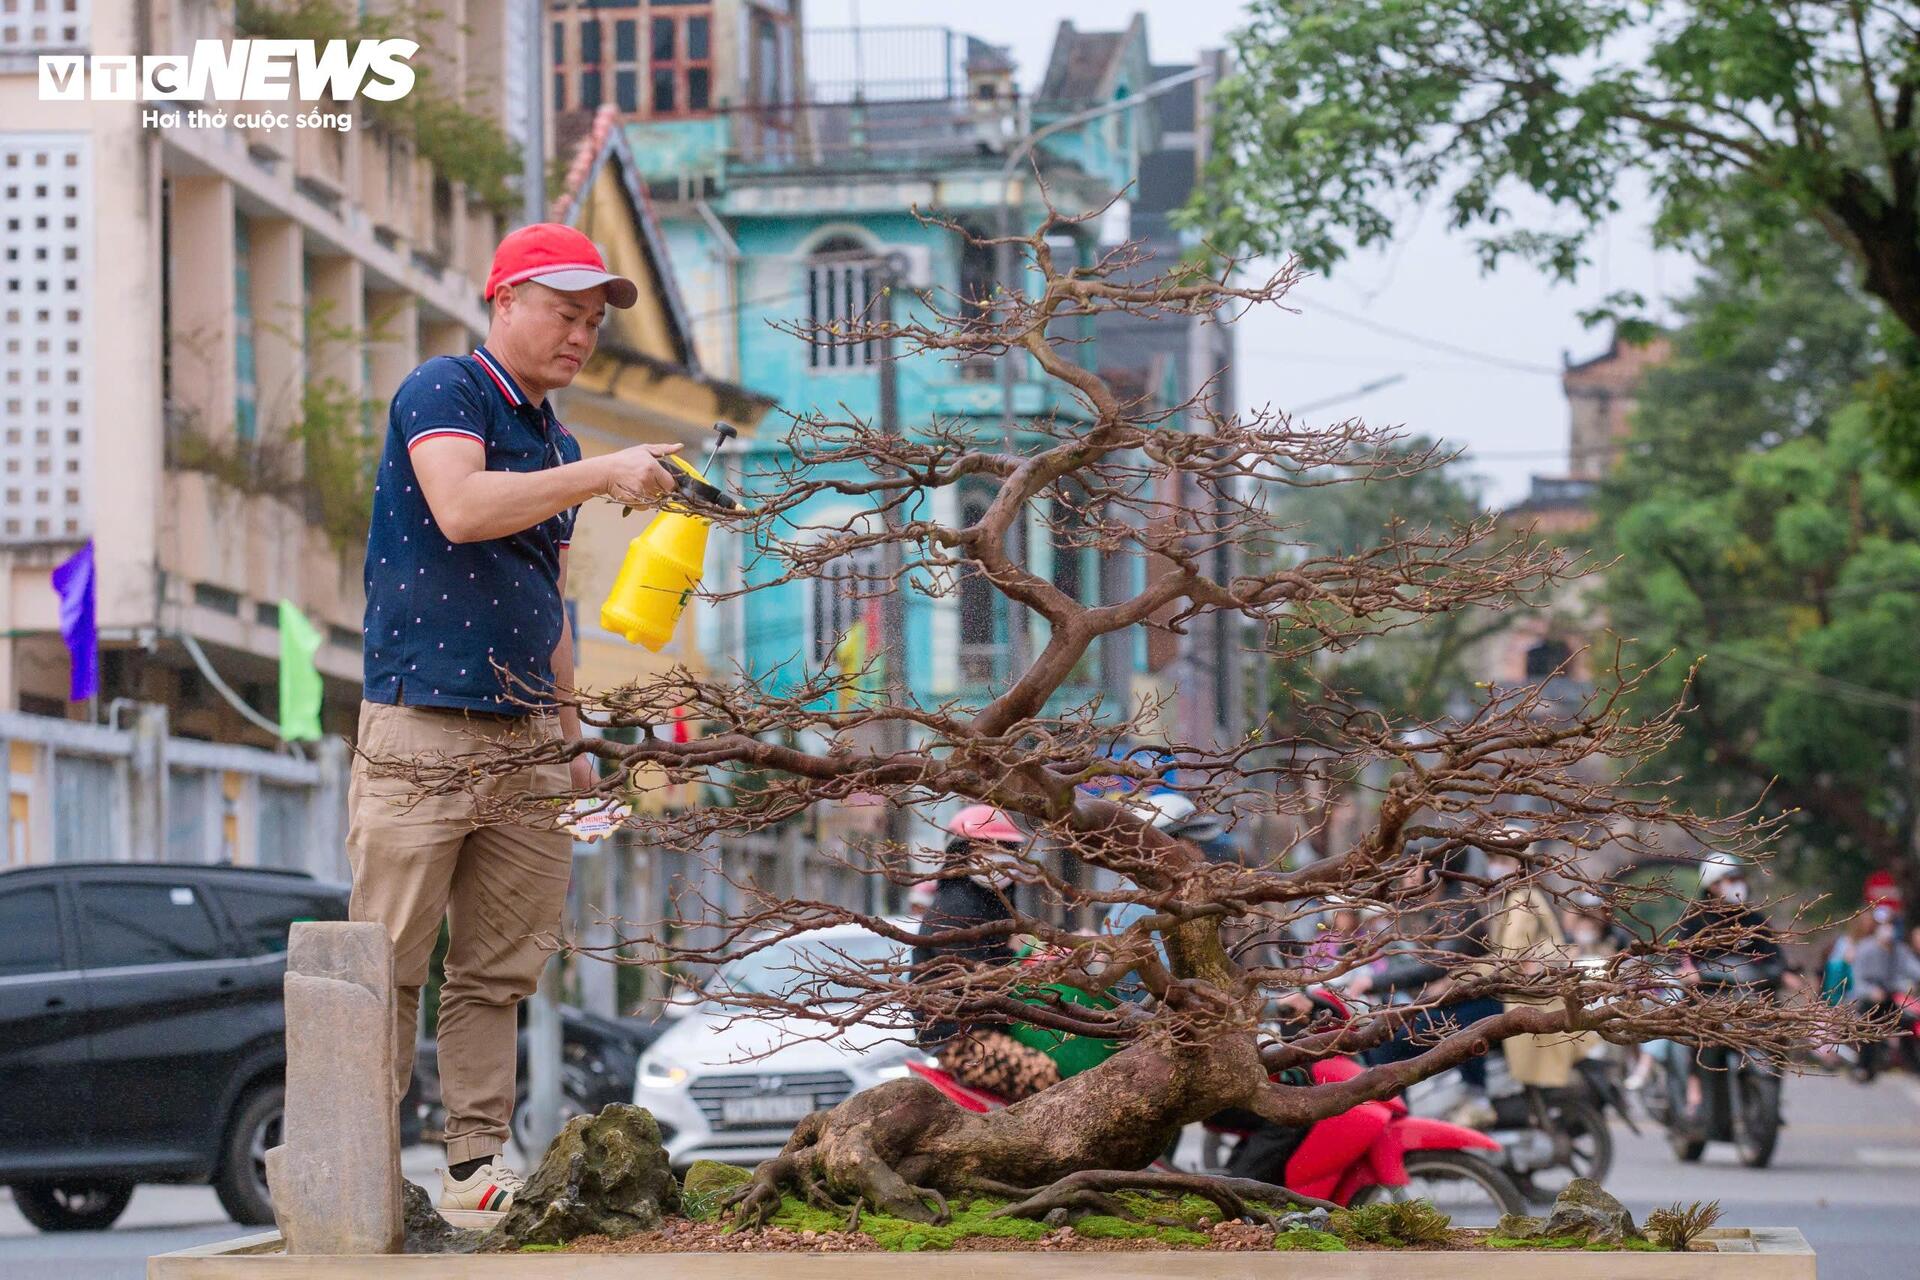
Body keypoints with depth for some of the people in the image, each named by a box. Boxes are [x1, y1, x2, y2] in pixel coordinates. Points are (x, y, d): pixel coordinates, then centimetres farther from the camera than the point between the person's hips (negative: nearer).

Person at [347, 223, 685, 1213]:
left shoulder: (555, 444, 21)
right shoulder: (442, 392, -3)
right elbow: (460, 509, -22)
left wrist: (571, 737, 23)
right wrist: (602, 474, -22)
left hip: (526, 737, 7)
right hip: (422, 727, -7)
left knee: (499, 971, 4)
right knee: (388, 963, -6)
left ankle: (477, 1164, 6)